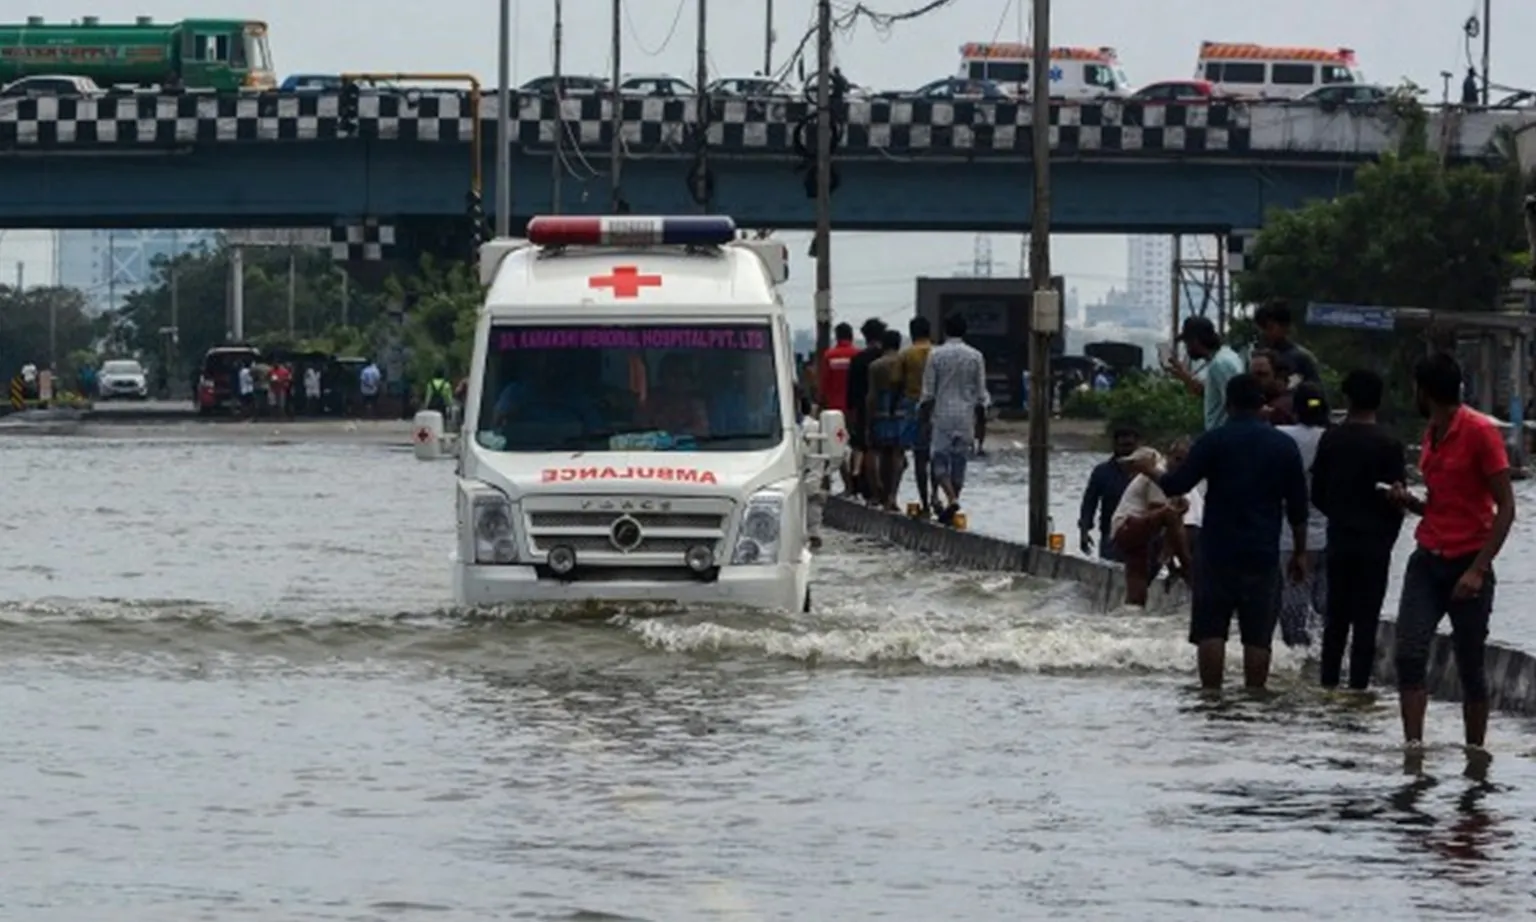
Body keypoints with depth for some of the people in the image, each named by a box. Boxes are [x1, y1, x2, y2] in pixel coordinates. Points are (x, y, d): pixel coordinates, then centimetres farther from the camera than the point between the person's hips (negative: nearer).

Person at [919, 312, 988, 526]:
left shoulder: (935, 355, -3)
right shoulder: (975, 356, 1)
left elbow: (928, 392, -2)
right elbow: (981, 393, 3)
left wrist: (925, 418, 6)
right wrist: (980, 421, 10)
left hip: (942, 414, -2)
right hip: (966, 417, 2)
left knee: (939, 459, 0)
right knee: (959, 460, 8)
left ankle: (951, 498, -23)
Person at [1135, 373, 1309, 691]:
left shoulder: (1214, 441, -4)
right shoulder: (1284, 446, 5)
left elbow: (1175, 485, -6)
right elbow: (1298, 508, 7)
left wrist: (1151, 471, 14)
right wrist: (1300, 552, 16)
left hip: (1218, 552, -2)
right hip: (1263, 556, 2)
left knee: (1211, 630, 2)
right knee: (1257, 635, 3)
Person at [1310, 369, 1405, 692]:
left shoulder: (1331, 440, -2)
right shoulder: (1388, 445, -11)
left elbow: (1317, 493, 2)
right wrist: (1388, 534, 8)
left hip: (1339, 536, 3)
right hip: (1375, 540, -3)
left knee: (1336, 614, 12)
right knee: (1366, 617, 0)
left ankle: (1328, 681, 13)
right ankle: (1358, 684, -2)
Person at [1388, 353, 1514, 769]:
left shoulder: (1480, 432, -11)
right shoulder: (1431, 436, 12)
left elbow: (1505, 506, -13)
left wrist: (1478, 569, -18)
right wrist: (1410, 502, 2)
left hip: (1467, 566, -6)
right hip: (1427, 561, 6)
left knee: (1470, 667, 2)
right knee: (1409, 654, -12)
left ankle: (1476, 752, 15)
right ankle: (1413, 746, -15)